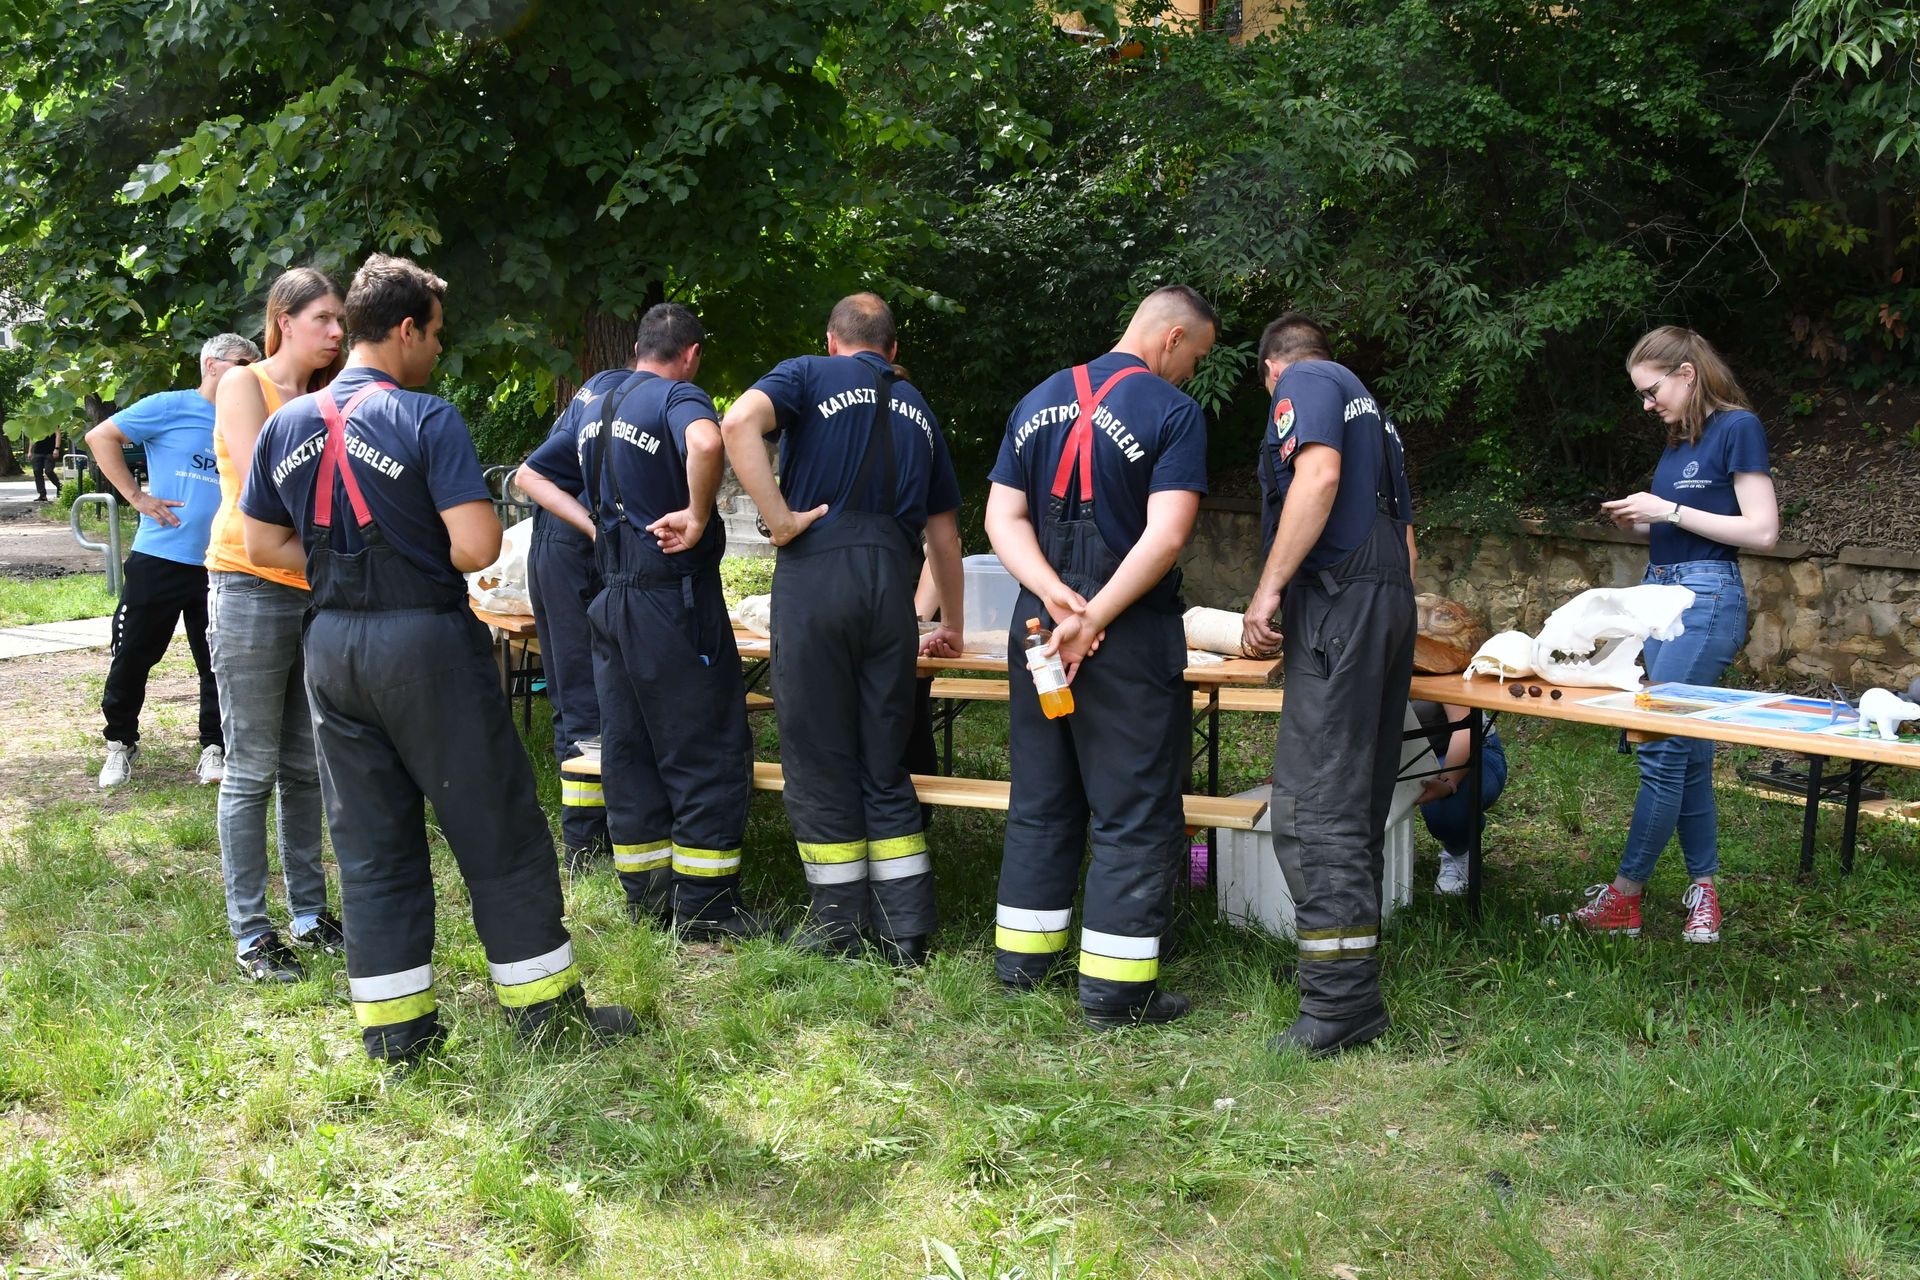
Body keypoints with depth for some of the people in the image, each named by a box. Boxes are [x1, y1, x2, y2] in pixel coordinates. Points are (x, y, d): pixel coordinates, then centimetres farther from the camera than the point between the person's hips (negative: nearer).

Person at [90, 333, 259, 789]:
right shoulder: (171, 407, -4)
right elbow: (101, 437, -3)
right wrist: (136, 497, -9)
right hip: (159, 559, -3)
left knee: (219, 664, 5)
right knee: (133, 657, 5)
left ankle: (214, 747, 19)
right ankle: (120, 743, 22)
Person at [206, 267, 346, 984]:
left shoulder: (327, 401, 14)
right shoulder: (243, 384, -3)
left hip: (319, 591, 6)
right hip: (252, 588, -6)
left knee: (305, 768, 9)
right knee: (252, 771, -2)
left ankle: (309, 916, 17)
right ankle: (250, 933, 4)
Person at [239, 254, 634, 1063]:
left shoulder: (285, 426, 6)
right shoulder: (427, 420, -12)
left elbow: (263, 544, 11)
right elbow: (478, 545, -18)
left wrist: (342, 569, 13)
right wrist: (423, 561, 2)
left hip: (331, 646, 6)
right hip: (426, 640, -6)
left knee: (370, 843, 12)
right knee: (497, 830, 5)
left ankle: (392, 1023, 17)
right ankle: (544, 1003, 14)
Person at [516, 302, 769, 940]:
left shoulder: (593, 396, 12)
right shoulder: (678, 396, -11)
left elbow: (531, 475, 19)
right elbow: (704, 442, -35)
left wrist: (596, 526, 10)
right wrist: (698, 516, -22)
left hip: (613, 600, 8)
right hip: (675, 600, -8)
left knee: (628, 750, 13)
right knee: (710, 755, 0)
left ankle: (645, 891, 22)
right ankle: (704, 908, 3)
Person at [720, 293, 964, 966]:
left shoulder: (809, 374, 10)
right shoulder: (918, 410, 23)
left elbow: (738, 422, -14)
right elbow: (944, 534, 26)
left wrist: (778, 518, -10)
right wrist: (952, 627, 35)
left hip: (817, 575, -4)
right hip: (892, 585, 4)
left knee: (819, 758, 5)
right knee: (884, 764, 10)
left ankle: (839, 925, 12)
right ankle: (908, 930, 9)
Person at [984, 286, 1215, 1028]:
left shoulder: (1037, 403, 12)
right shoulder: (1174, 412, -8)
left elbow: (1003, 516, 5)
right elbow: (1164, 536, -19)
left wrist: (1055, 596, -8)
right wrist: (1094, 618, -18)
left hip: (1039, 628, 6)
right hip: (1130, 635, -6)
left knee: (1040, 798, 16)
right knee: (1136, 813, 1)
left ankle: (1022, 956, 23)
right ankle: (1115, 986, 2)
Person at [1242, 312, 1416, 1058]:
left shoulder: (1305, 382, 2)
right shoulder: (1369, 405, 29)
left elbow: (1319, 475, -16)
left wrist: (1269, 588, -16)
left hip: (1339, 599, -9)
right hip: (1393, 600, 9)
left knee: (1315, 807, -12)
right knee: (1360, 805, 11)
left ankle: (1339, 1006, -14)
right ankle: (1356, 993, 16)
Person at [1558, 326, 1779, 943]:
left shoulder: (1737, 427, -8)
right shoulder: (1678, 439, 15)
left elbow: (1762, 531, -13)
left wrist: (1669, 511, -14)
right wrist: (1642, 521, 4)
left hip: (1706, 598, -8)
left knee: (1661, 747, -8)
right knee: (1689, 751, 8)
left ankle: (1624, 897, -3)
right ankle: (1704, 887, 14)